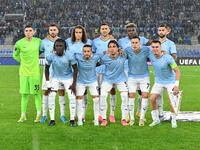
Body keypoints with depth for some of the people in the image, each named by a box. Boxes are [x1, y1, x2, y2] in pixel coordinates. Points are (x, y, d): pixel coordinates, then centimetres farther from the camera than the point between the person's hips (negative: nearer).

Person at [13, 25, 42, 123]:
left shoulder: (38, 41, -1)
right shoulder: (19, 43, -2)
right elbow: (15, 55, 13)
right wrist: (23, 62, 7)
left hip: (35, 72, 0)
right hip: (23, 72, 0)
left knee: (36, 93, 1)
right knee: (24, 94, 4)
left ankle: (39, 115, 10)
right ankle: (23, 115, 12)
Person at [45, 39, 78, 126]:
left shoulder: (69, 56, -24)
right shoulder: (51, 56, -20)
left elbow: (75, 69, -11)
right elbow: (47, 68, -2)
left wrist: (74, 83, -12)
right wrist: (48, 82, -5)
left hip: (68, 77, -1)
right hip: (56, 78, 1)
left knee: (72, 97, -11)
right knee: (51, 97, -11)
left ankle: (72, 120, 1)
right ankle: (52, 120, -1)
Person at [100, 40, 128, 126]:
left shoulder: (123, 56, -18)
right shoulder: (104, 58, -21)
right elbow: (100, 63, 0)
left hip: (120, 79, 1)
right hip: (108, 79, -1)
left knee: (125, 97, -10)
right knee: (102, 96, -15)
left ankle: (123, 119, 4)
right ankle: (104, 119, -1)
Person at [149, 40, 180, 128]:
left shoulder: (168, 58, -24)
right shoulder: (151, 56, -12)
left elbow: (177, 71, -20)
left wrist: (176, 85, -28)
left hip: (170, 82, -4)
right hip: (159, 82, 4)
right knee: (152, 99, -10)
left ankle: (173, 120, 6)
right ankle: (156, 120, 6)